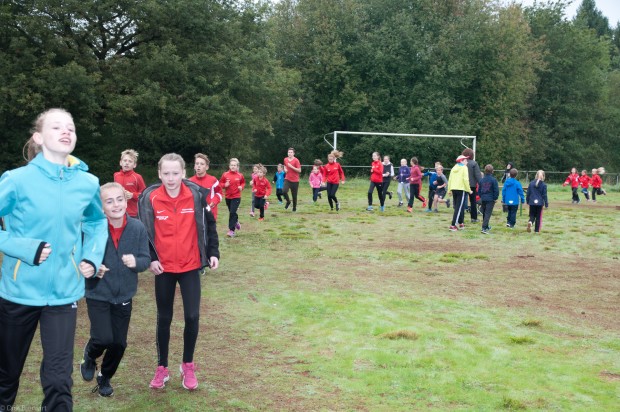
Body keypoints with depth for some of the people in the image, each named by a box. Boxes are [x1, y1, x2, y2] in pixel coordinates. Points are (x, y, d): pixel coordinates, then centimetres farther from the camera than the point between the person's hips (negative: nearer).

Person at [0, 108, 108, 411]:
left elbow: (98, 222, 17)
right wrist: (25, 249, -20)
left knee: (59, 376, -1)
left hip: (64, 292, 1)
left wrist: (93, 257, 2)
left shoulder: (88, 183, -1)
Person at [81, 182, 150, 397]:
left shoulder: (138, 228, -10)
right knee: (103, 338, -13)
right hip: (98, 295, -3)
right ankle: (89, 358, 24)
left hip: (124, 296, 3)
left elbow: (146, 259, -6)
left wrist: (136, 262, -27)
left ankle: (105, 377, 38)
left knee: (119, 343, 10)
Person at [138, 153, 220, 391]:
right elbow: (143, 231, 0)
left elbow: (209, 224, 3)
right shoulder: (150, 198, -9)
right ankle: (162, 368, 26)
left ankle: (188, 366, 20)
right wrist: (150, 258, -8)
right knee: (164, 318, 11)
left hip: (190, 266, 0)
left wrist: (213, 253, -1)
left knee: (192, 316, -1)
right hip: (163, 268, 0)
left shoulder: (197, 195, -8)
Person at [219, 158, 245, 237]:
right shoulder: (225, 175, -5)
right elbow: (220, 183, 5)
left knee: (232, 212, -12)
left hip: (236, 197, -3)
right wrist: (225, 185, -15)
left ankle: (231, 230, -7)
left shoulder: (240, 175, -5)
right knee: (231, 212, 17)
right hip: (227, 197, 3)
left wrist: (241, 187, -6)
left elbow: (243, 183, 13)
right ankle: (236, 222, 47)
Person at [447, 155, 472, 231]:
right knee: (459, 208, -6)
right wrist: (469, 190, -8)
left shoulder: (454, 168, 13)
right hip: (461, 189, -7)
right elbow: (465, 180, -13)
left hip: (453, 189, 7)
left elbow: (450, 179, 10)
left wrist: (449, 190, 14)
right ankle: (453, 225, -14)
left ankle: (460, 223, 27)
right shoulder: (464, 168, -4)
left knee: (457, 207, 17)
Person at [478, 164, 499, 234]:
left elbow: (479, 190, 12)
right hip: (490, 199, -5)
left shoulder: (481, 180, 7)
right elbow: (496, 190, -10)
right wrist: (495, 198, 0)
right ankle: (484, 228, -17)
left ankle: (486, 226, 31)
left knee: (484, 213, 18)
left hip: (483, 199, 5)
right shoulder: (493, 180, -10)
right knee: (488, 213, -7)